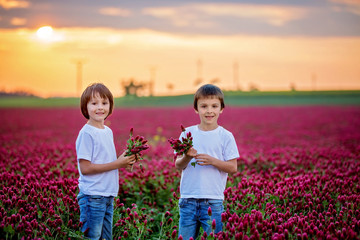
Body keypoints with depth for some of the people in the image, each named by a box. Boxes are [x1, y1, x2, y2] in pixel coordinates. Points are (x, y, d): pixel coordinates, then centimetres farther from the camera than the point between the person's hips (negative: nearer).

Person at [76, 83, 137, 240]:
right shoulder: (86, 133, -13)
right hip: (92, 196, -8)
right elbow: (85, 168, -17)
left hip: (108, 196, 8)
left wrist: (125, 161, 0)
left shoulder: (108, 132, 12)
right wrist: (117, 163, -15)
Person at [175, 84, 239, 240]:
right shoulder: (187, 133, 6)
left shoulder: (225, 136, 0)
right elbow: (178, 165, 5)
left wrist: (212, 160, -16)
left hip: (213, 201, -2)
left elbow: (233, 168, -2)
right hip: (188, 199, 2)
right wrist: (187, 157, -16)